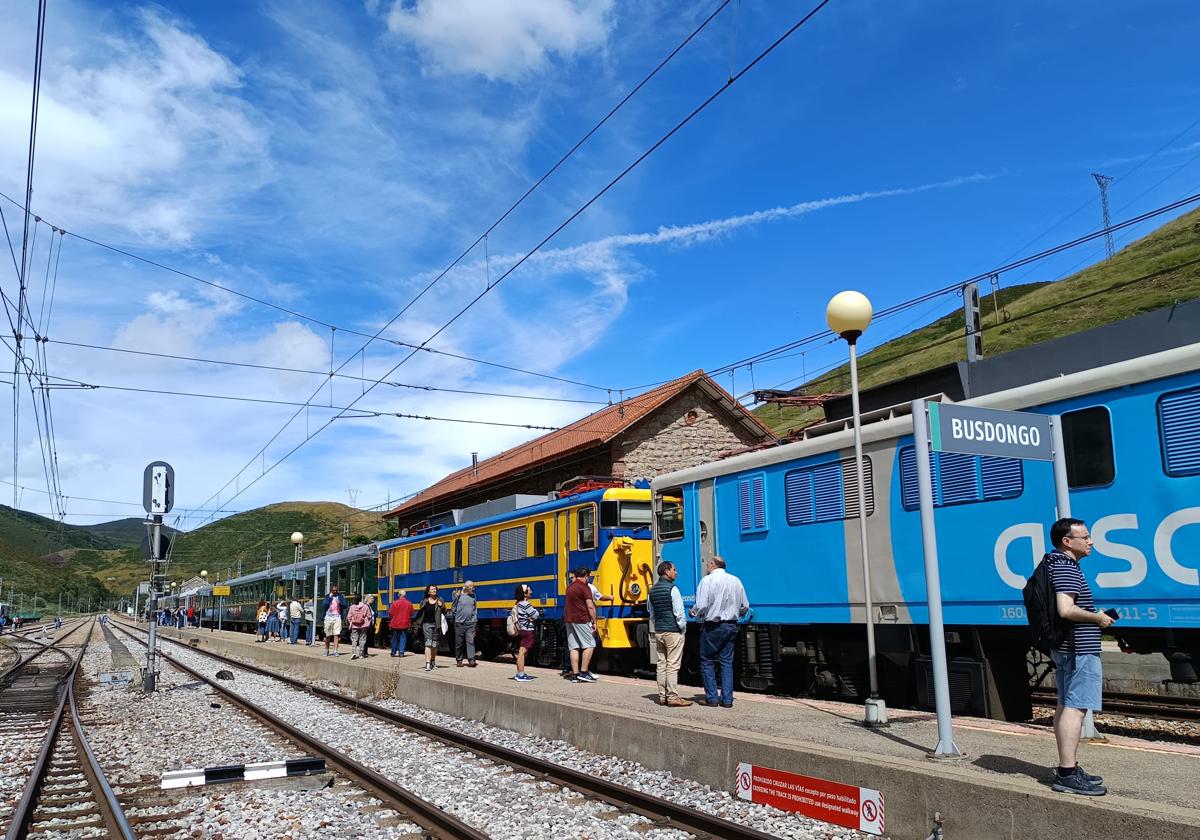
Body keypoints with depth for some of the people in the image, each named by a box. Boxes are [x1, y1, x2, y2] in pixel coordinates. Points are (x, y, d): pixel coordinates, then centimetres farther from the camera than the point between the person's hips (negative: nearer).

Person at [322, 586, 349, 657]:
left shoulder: (340, 596, 8)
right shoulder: (327, 596, 8)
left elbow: (345, 606, 4)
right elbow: (324, 606, -6)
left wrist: (339, 603, -15)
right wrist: (329, 597, -9)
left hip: (337, 617, -1)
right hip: (328, 618, 1)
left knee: (336, 634, -11)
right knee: (328, 635, 7)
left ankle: (335, 651, -9)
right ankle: (326, 650, 24)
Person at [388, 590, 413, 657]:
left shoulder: (395, 603, -8)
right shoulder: (409, 603, -3)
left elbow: (390, 613, -4)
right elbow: (411, 614, 4)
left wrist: (390, 623, 8)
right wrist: (410, 623, 18)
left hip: (395, 624, 0)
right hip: (405, 624, 1)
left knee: (394, 638, 12)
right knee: (403, 638, 5)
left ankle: (393, 652, 18)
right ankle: (401, 653, 0)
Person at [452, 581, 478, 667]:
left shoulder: (473, 597, 11)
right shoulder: (458, 596, -2)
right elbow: (453, 608, 6)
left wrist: (474, 620, 8)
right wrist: (457, 616, 4)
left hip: (470, 624, 2)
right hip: (459, 624, -2)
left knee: (470, 641, -10)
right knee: (459, 643, 6)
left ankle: (471, 660, -16)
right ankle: (459, 660, 17)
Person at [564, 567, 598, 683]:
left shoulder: (570, 587, 15)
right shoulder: (584, 587, -8)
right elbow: (590, 606, -13)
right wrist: (594, 622, -9)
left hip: (569, 620, 7)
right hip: (581, 620, -7)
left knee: (574, 647, 5)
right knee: (589, 645, -2)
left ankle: (575, 674, 3)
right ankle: (583, 673, -6)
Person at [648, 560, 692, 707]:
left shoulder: (652, 590, 11)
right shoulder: (672, 589, -12)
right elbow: (679, 612, -13)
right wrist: (683, 628, -2)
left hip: (658, 631, 7)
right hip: (673, 631, -7)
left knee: (661, 664, 9)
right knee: (673, 665, -5)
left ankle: (662, 696, 12)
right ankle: (673, 697, -4)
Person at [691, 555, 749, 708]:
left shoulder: (707, 580, -10)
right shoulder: (736, 581, 7)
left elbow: (701, 606, -17)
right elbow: (745, 607, 11)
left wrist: (694, 613, 4)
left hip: (713, 627, -5)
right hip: (731, 626, 5)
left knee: (707, 661, 6)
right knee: (727, 662, 10)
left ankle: (711, 698, 6)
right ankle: (727, 699, 8)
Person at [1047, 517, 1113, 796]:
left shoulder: (1055, 564, 16)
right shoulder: (1066, 568, -17)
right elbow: (1066, 609, -29)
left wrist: (1094, 616, 19)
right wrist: (1097, 618, -14)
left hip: (1064, 648, 11)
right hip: (1079, 649, -11)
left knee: (1065, 706, 14)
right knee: (1074, 708, -9)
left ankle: (1069, 767, 24)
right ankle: (1067, 774, -9)